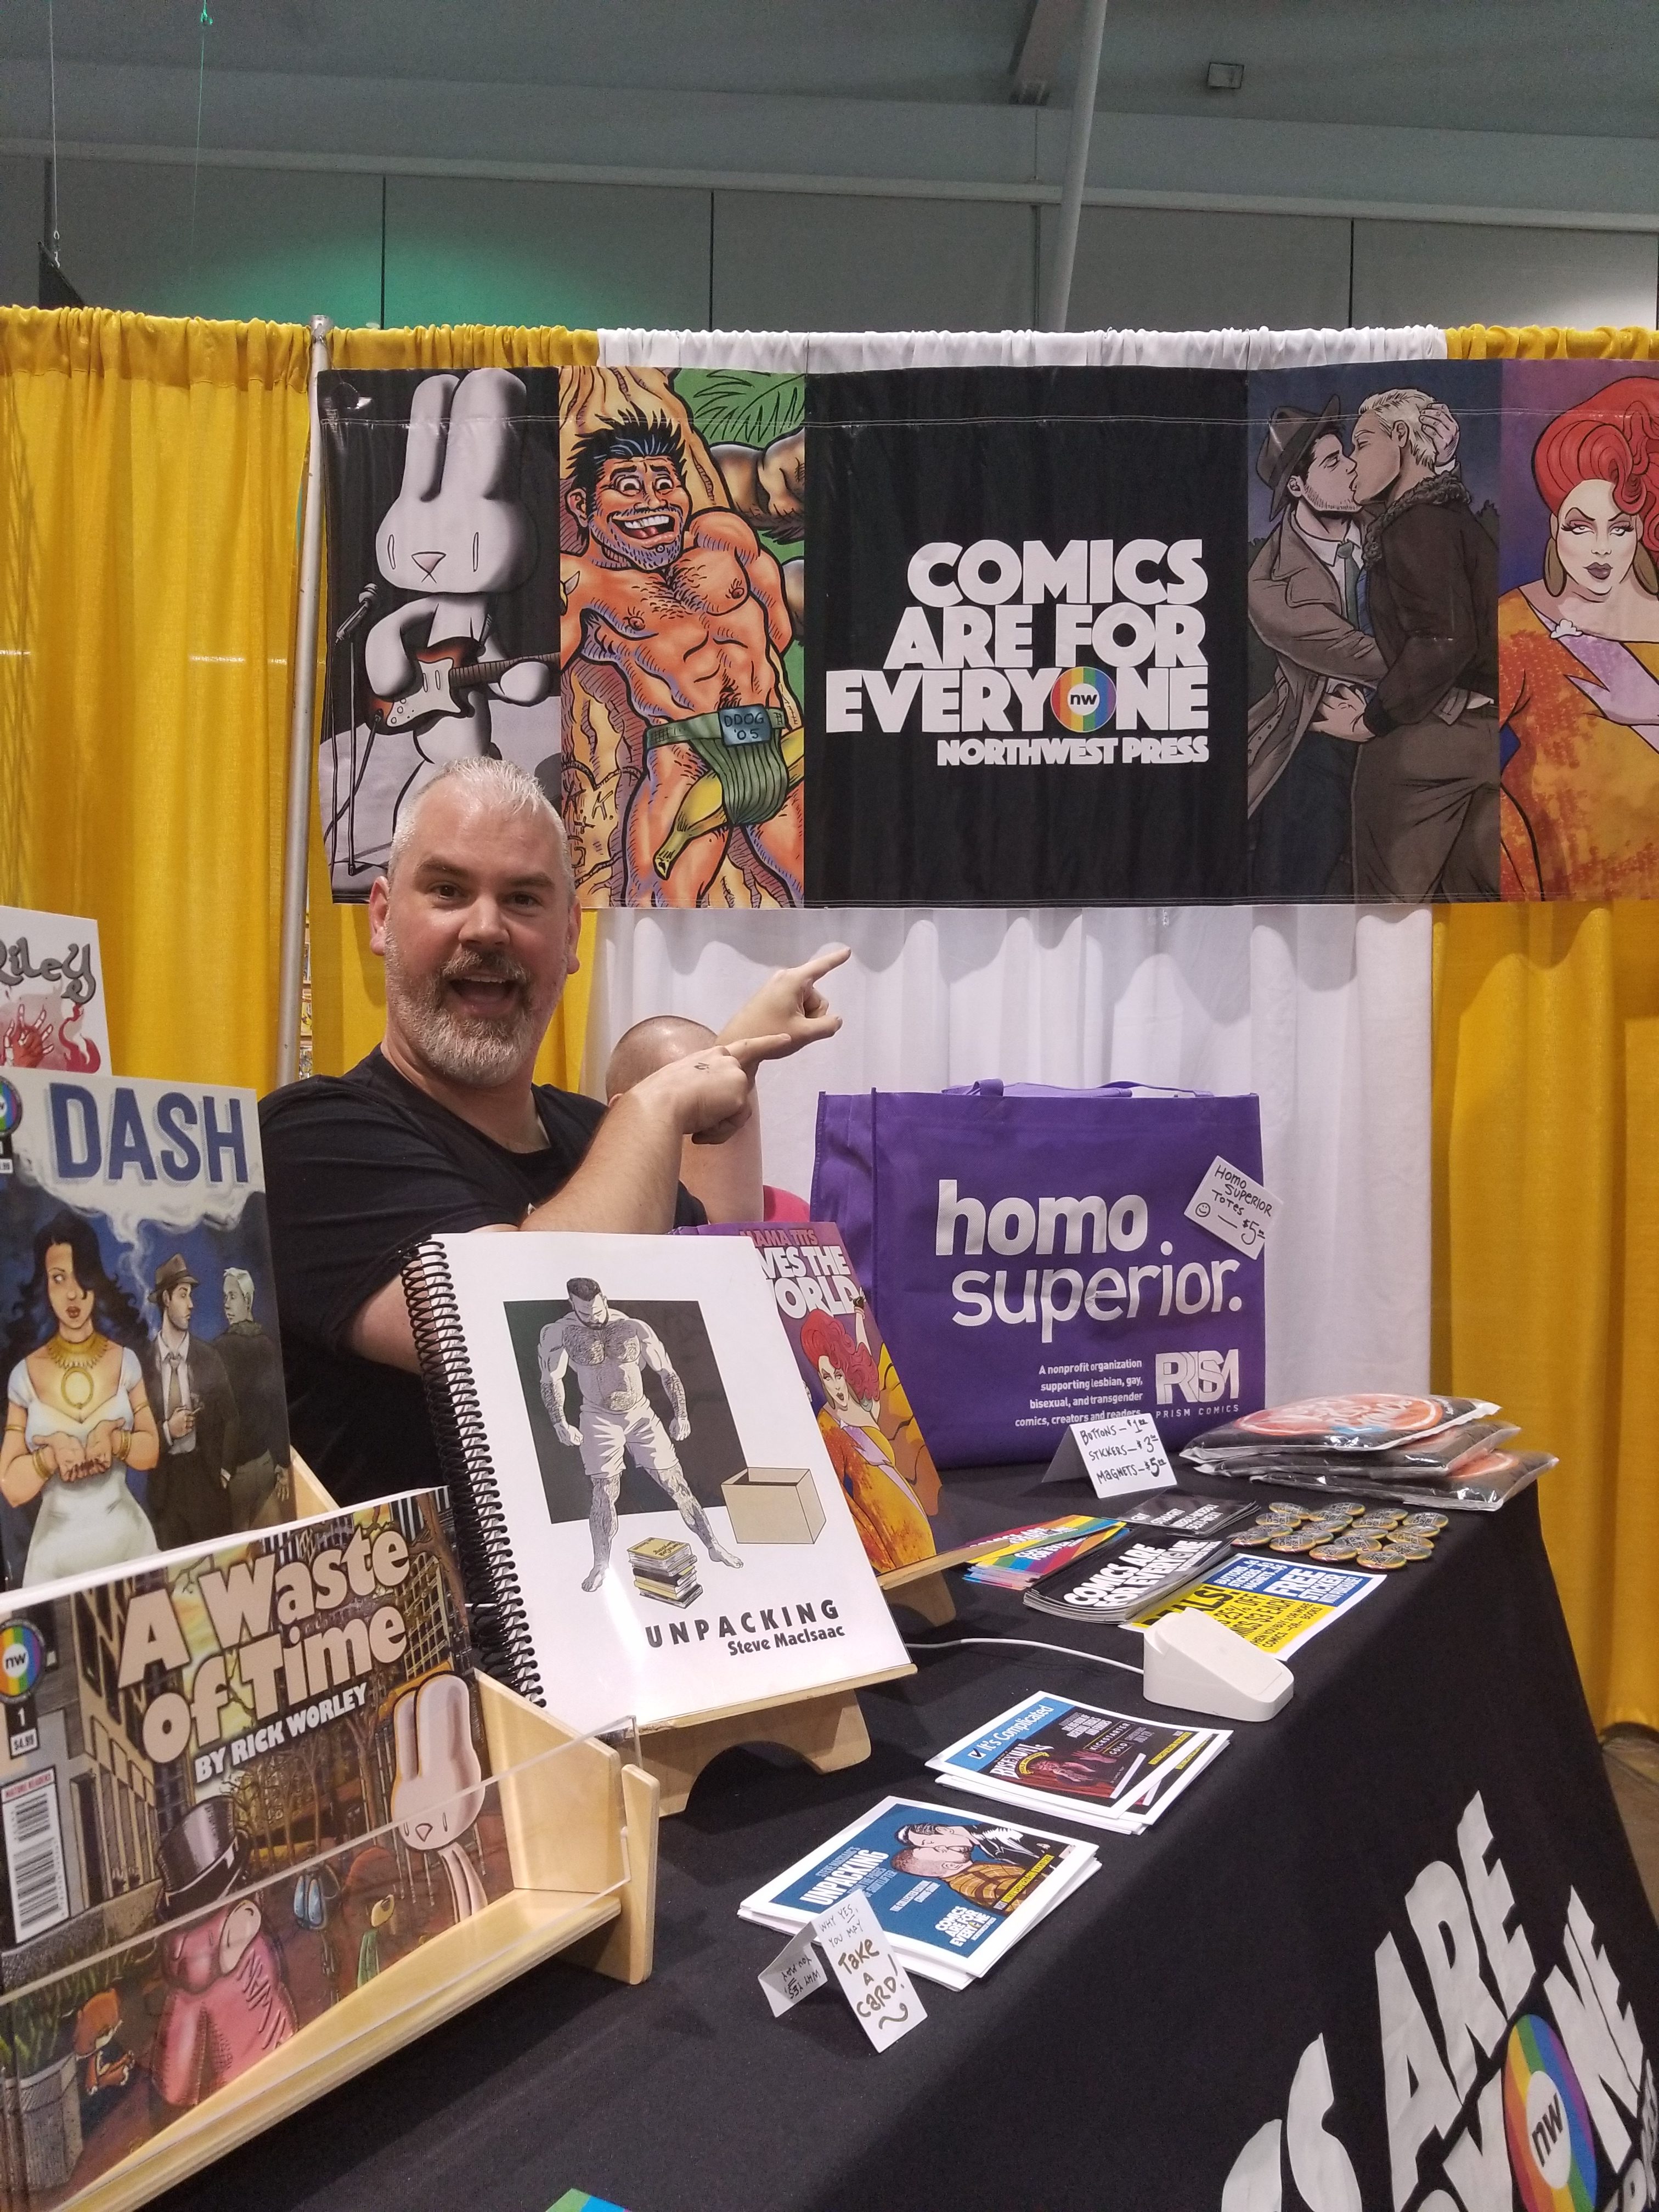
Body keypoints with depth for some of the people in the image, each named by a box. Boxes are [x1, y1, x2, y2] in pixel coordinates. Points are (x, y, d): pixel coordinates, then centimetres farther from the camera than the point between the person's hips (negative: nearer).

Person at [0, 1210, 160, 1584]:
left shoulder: (124, 1360, 0)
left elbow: (152, 1452, 3)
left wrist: (116, 1441, -15)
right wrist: (51, 1453, -20)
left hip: (126, 1539, 1)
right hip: (56, 1550, -1)